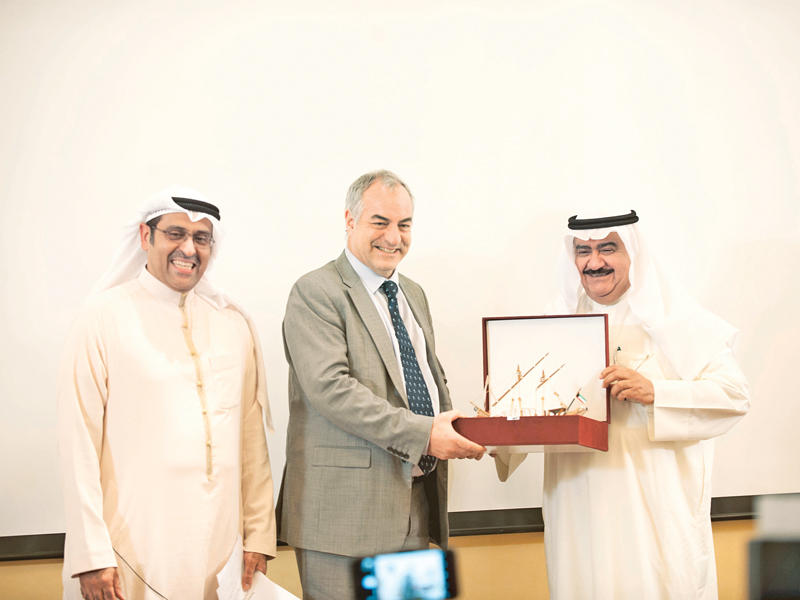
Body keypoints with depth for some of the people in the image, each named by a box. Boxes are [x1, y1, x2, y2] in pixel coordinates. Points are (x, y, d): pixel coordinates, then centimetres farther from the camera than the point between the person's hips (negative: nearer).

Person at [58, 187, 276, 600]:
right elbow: (79, 440, -7)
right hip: (135, 549, -3)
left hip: (219, 547, 4)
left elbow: (252, 437, 9)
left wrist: (260, 535, 4)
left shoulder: (234, 323, 8)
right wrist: (91, 556, -11)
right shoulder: (105, 315, -4)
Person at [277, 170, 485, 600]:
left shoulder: (413, 294, 19)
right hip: (347, 509, -7)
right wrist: (421, 434, -25)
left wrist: (454, 429, 0)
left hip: (417, 504, 8)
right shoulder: (316, 292, -8)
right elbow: (330, 387, -20)